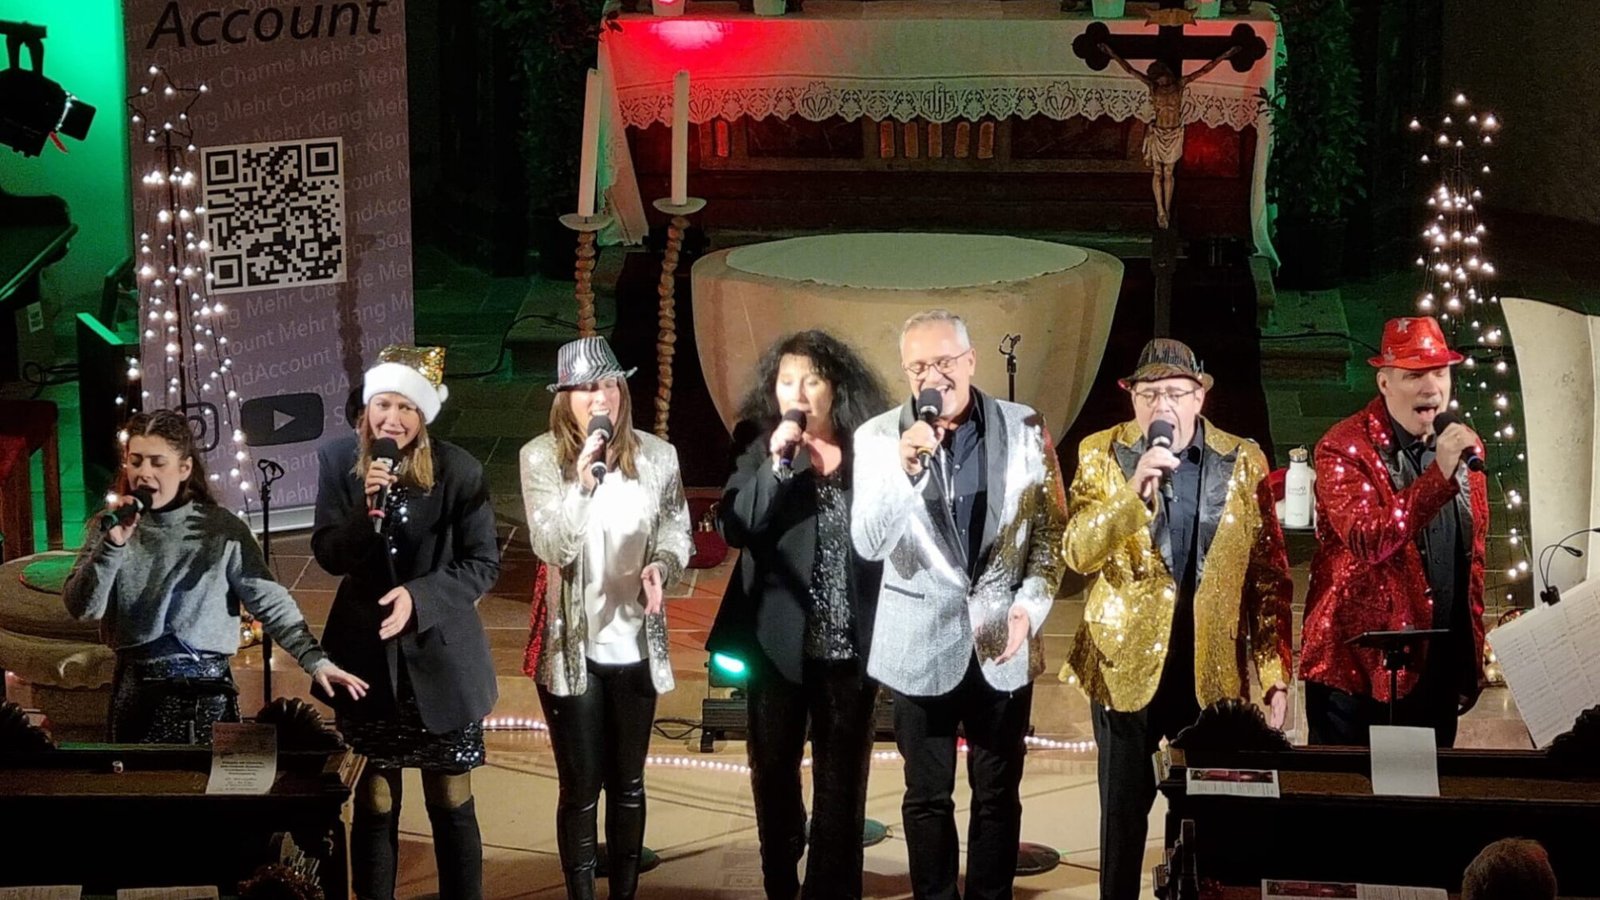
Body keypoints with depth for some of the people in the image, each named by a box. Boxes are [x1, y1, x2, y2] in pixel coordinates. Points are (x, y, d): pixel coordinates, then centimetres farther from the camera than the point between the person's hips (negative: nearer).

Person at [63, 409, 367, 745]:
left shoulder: (222, 529, -3)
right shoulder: (112, 527, 3)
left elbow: (269, 600, -5)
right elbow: (82, 608, -4)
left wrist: (314, 659, -16)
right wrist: (114, 544, -17)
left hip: (207, 693, -2)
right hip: (136, 692, 2)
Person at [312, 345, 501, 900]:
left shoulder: (457, 471, -11)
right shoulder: (339, 460, -6)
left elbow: (483, 565, -8)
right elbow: (329, 556, -7)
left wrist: (419, 596, -22)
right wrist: (367, 509, -25)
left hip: (439, 659, -1)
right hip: (367, 656, 1)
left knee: (451, 804, 8)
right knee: (374, 804, 10)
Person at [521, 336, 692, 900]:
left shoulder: (656, 456, -3)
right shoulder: (541, 457, -10)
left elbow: (677, 534, 5)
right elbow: (550, 547, -16)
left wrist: (661, 566, -17)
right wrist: (583, 484, -30)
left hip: (635, 643, 3)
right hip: (571, 647, -2)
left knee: (627, 784, 14)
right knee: (581, 788, 5)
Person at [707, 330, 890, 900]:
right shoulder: (762, 452, 0)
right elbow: (735, 529, -13)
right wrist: (778, 462, -22)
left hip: (850, 646, 0)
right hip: (779, 642, 0)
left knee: (841, 784, 4)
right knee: (774, 774, 11)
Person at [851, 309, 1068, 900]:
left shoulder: (1025, 428, -2)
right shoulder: (878, 438, -5)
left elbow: (1051, 528, 4)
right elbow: (868, 544, -13)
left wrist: (1030, 604, -9)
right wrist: (904, 469, -27)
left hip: (1003, 642, 1)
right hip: (922, 644, -1)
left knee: (998, 795, 9)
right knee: (927, 797, 9)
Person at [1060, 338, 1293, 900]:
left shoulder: (1243, 462, 2)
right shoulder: (1101, 454, -1)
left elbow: (1269, 575, 2)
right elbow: (1079, 555, -13)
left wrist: (1276, 671, -3)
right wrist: (1134, 489, -27)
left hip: (1213, 669, 1)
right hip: (1126, 662, -1)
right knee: (1125, 807, 7)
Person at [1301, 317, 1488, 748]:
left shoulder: (1465, 448, 10)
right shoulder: (1345, 449, -9)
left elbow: (1473, 560, 17)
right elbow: (1368, 541, -23)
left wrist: (1473, 661, 16)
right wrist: (1441, 473, -28)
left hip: (1440, 674, 6)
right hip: (1358, 669, -5)